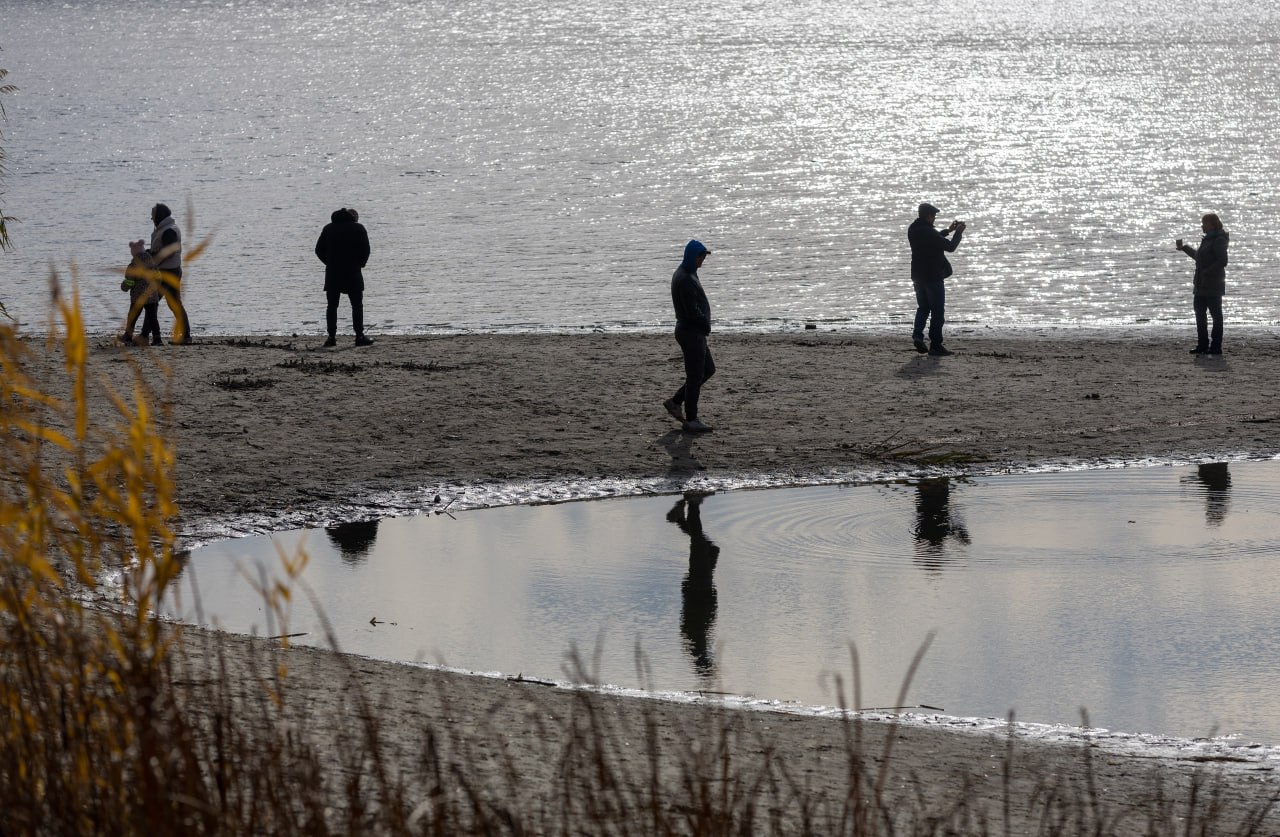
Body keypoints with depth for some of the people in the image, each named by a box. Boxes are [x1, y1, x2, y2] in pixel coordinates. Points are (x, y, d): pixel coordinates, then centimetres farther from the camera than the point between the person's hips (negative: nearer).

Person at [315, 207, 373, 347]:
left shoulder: (328, 228, 11)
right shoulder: (358, 228, 2)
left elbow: (319, 250, 7)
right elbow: (365, 250, -6)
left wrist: (330, 263, 14)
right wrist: (360, 264, 9)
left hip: (332, 272, 2)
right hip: (353, 272, -2)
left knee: (332, 305, 6)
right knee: (357, 305, 2)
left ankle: (331, 337, 1)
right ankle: (359, 336, -4)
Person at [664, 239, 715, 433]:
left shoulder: (684, 274, 14)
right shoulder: (685, 279, -20)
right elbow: (692, 310, -23)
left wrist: (704, 325, 5)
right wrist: (706, 325, -7)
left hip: (695, 332, 10)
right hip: (691, 332, -10)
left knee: (708, 370, 17)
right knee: (695, 376, -3)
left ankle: (675, 402, 20)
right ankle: (690, 421, 3)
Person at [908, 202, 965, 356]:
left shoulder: (913, 230, 4)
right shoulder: (928, 232, -22)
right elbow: (950, 247, -16)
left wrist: (948, 230, 24)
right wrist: (958, 233, 0)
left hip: (917, 276, 7)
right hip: (933, 276, -7)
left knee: (923, 307, 20)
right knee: (937, 311, 1)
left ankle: (917, 335, 0)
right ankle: (936, 345, 2)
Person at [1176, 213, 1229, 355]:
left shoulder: (1218, 241, -14)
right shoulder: (1208, 240, 16)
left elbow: (1222, 261, -23)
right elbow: (1199, 256, 31)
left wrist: (1207, 273, -23)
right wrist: (1184, 248, 37)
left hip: (1212, 286, -10)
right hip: (1201, 285, 10)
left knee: (1216, 315, -4)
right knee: (1200, 313, 12)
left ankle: (1216, 346, -1)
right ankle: (1202, 345, 17)